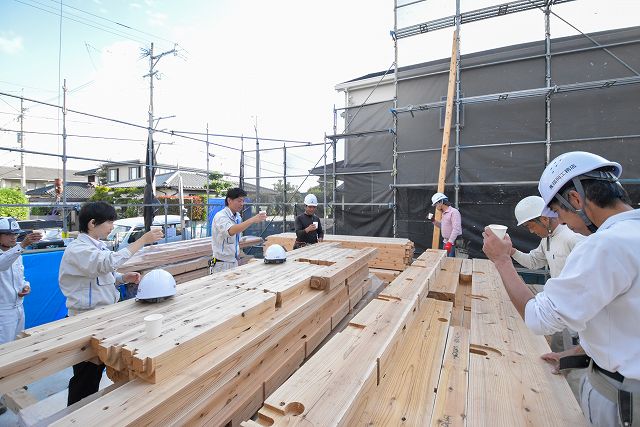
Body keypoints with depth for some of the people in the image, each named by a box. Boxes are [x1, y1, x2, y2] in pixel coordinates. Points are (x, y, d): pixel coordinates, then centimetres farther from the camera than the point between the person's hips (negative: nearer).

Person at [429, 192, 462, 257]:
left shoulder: (454, 212, -16)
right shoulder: (444, 213, 13)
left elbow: (456, 229, -24)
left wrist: (450, 242, -29)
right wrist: (434, 221, 9)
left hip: (452, 243, -9)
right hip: (445, 242, 9)